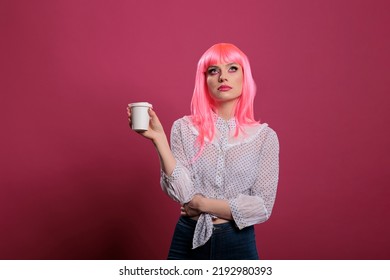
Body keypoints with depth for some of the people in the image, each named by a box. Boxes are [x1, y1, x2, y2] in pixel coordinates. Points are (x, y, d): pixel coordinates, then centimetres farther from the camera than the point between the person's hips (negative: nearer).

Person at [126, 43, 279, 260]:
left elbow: (263, 207, -8)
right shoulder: (184, 128, -5)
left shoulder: (265, 136, -5)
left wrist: (202, 203, -11)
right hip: (188, 241, 0)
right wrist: (158, 137, -21)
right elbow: (182, 193, -14)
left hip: (238, 243, 0)